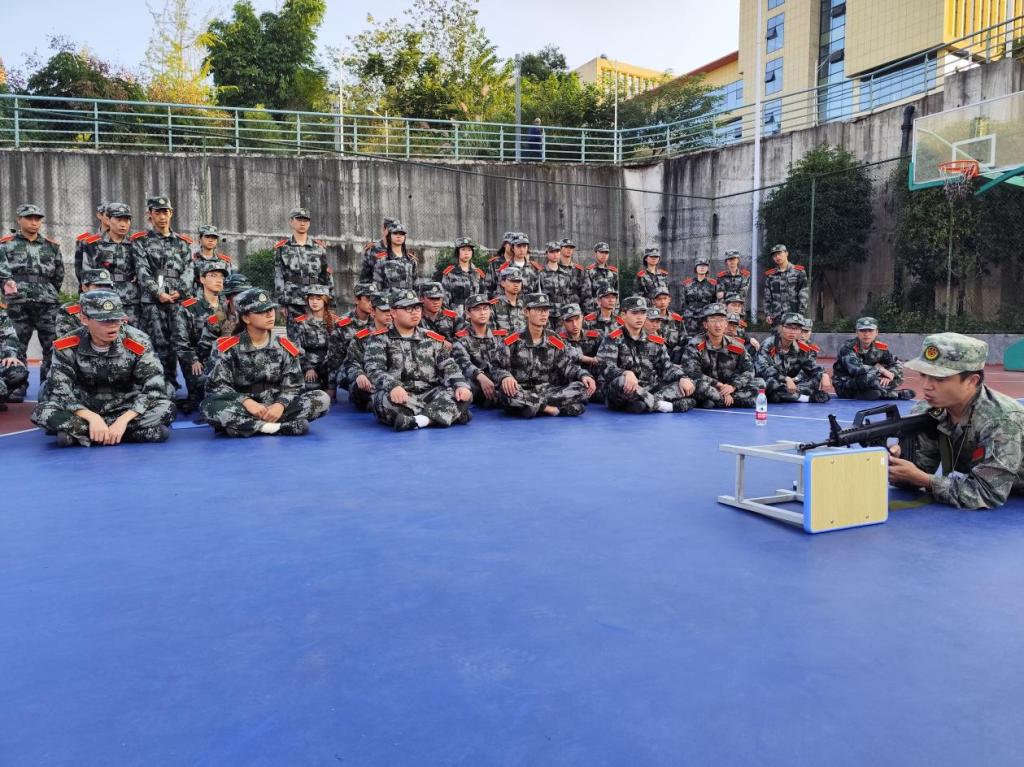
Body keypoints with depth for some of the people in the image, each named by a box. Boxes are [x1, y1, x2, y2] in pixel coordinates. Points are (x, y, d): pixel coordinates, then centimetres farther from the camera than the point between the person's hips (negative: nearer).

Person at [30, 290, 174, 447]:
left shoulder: (138, 342, -17)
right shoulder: (67, 347, -14)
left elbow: (154, 387, -20)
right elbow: (60, 390, -17)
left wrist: (123, 420, -31)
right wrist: (92, 418, -34)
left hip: (126, 409, 0)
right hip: (85, 409, 1)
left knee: (167, 408, -29)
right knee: (41, 412, -26)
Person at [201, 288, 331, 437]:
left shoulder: (284, 347, 4)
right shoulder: (230, 347, -1)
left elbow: (292, 384, 1)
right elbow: (217, 384, -5)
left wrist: (280, 405, -21)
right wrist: (246, 402, -23)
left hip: (276, 406, 2)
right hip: (243, 408, -2)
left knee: (322, 399, -19)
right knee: (210, 407, -33)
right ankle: (283, 426, -36)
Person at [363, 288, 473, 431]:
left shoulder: (432, 339, 16)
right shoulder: (379, 339, 5)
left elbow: (448, 366, 8)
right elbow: (374, 369, -10)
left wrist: (461, 385, -14)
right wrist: (393, 386, -32)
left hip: (430, 394, 3)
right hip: (398, 396, -3)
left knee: (463, 395, -21)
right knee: (384, 400, -37)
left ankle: (419, 419, -37)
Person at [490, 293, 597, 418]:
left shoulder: (555, 342, 9)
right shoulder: (513, 342, 0)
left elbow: (569, 366, 8)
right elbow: (499, 369, -2)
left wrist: (584, 375, -14)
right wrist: (505, 377, -27)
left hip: (548, 391, 3)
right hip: (521, 392, -3)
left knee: (583, 388, -19)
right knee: (506, 393, -38)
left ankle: (535, 407, -25)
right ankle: (549, 407, -27)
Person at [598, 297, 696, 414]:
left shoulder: (656, 342, 14)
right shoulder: (613, 339, -3)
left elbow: (666, 366, 9)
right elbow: (607, 368, -15)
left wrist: (683, 378, -12)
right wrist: (627, 373, -36)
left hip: (647, 392, 5)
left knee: (687, 386, -10)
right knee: (621, 382, -38)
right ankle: (660, 405, -27)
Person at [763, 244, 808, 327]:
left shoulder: (798, 271, 4)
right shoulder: (770, 275, 13)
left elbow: (804, 295, -1)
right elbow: (767, 298, 13)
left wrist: (801, 314, -9)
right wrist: (767, 314, 1)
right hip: (775, 318, 3)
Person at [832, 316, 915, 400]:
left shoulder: (879, 348, 0)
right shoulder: (848, 347, -18)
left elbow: (897, 364, 8)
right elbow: (855, 369, -32)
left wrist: (889, 375, -14)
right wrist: (880, 369, -21)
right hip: (845, 388, -6)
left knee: (897, 378, -2)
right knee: (868, 377, -33)